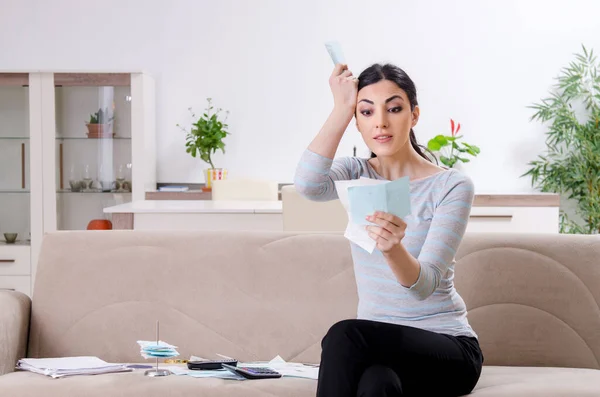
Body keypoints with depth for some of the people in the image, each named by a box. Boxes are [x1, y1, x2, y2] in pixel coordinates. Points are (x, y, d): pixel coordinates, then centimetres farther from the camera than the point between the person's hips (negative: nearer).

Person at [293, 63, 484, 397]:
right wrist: (341, 108, -15)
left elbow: (424, 285, -21)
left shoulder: (452, 186, -9)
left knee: (344, 335, -33)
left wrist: (393, 248, -43)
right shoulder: (357, 174, 4)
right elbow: (308, 184, -22)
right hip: (376, 345, 3)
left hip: (446, 347, -3)